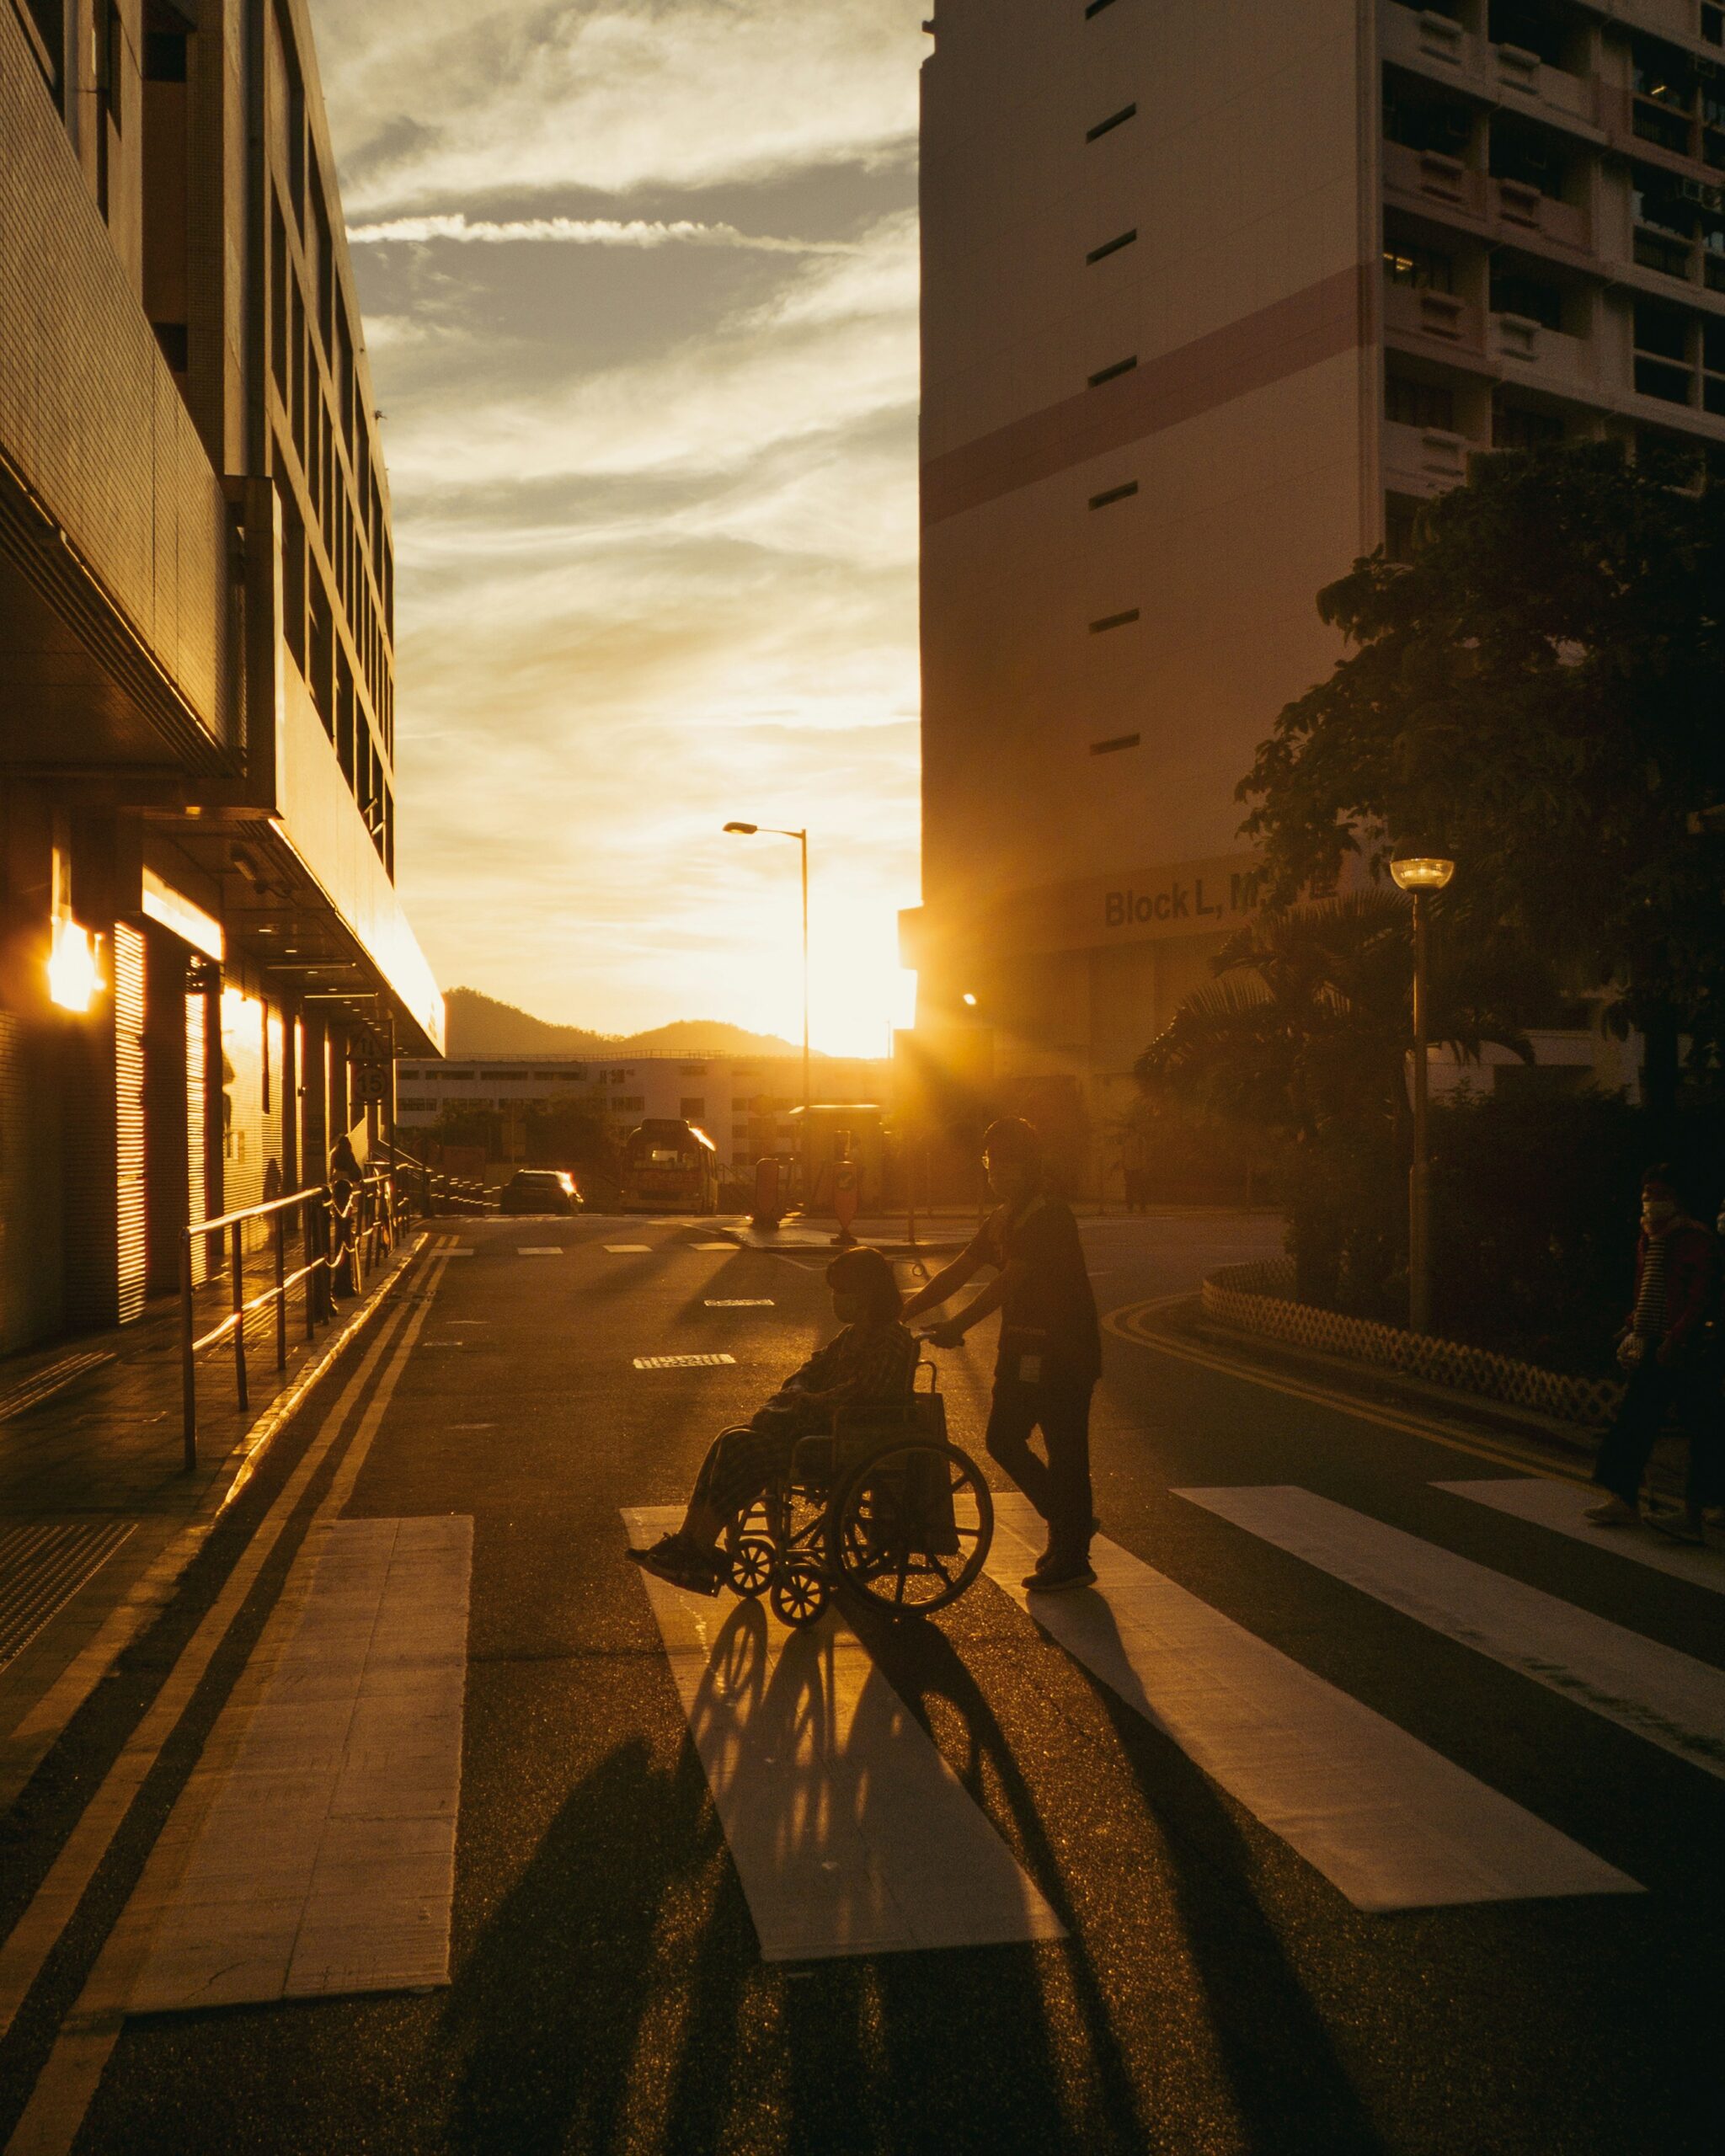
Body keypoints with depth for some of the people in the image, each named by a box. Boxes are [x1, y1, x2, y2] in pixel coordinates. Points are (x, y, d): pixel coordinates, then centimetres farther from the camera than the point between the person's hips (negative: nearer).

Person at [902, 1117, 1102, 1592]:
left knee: (1064, 1451, -1)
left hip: (1064, 1351, -9)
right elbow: (958, 1272, 9)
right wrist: (904, 1311, 1)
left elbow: (1009, 1282, -26)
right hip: (1022, 1348, 9)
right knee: (1003, 1440, 11)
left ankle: (1071, 1561, 11)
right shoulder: (1003, 1218, 10)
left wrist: (956, 1326, -31)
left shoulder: (1051, 1216, -18)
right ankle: (1068, 1522, 28)